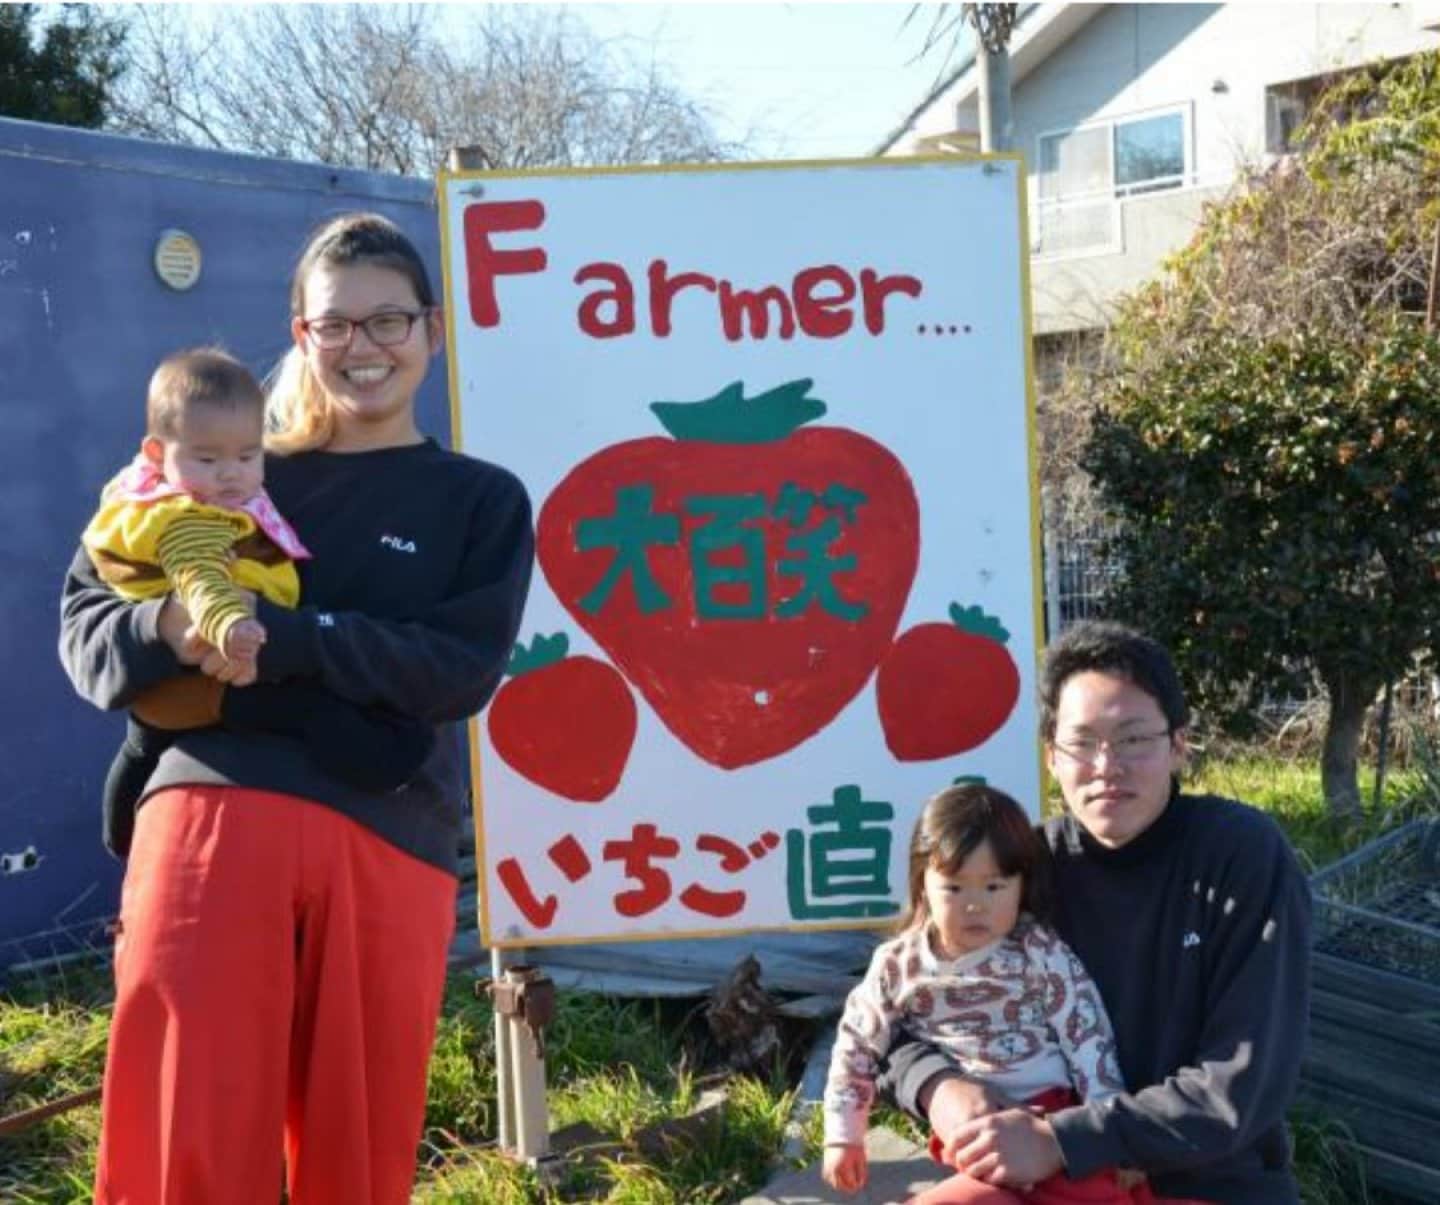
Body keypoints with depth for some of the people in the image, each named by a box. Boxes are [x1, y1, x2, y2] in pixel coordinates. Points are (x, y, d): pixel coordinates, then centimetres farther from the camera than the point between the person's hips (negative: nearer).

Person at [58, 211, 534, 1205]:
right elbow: (87, 613, 10)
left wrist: (274, 637, -14)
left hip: (386, 847, 0)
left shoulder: (483, 502, 11)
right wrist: (166, 629, -14)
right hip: (211, 815, 1)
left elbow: (461, 670, -4)